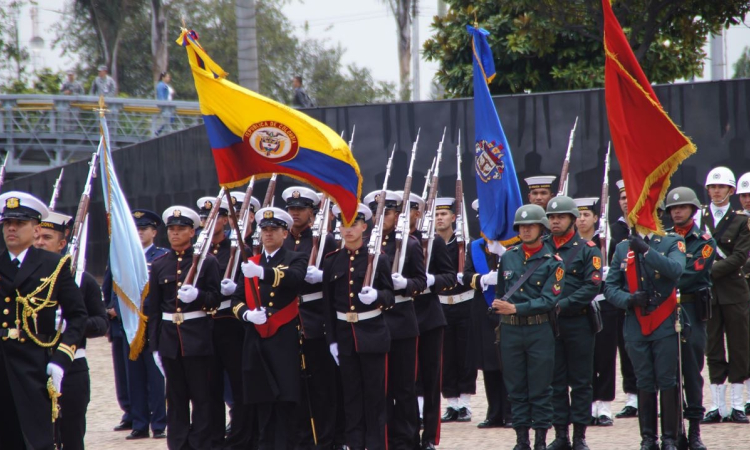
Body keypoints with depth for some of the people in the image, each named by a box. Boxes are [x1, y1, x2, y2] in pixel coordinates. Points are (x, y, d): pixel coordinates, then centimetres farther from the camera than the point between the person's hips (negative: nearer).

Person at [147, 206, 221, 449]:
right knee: (176, 397, 6)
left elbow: (215, 300, -2)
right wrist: (154, 345, 5)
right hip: (169, 337, 3)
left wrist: (197, 296, -24)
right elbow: (153, 308, 9)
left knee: (202, 396, -1)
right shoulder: (159, 265, 9)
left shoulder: (207, 262, 0)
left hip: (198, 336, -3)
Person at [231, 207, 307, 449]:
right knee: (263, 401, 6)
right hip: (256, 339, 4)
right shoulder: (250, 264, 16)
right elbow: (237, 299, 15)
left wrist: (262, 273, -39)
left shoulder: (295, 260, 2)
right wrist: (247, 314, -9)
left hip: (285, 339, -4)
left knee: (286, 399, -6)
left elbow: (295, 277, -22)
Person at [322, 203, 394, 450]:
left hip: (373, 334, -3)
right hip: (344, 334, 3)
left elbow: (390, 295, 0)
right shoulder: (332, 261, 6)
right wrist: (332, 340, 4)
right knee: (351, 395, 6)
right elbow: (328, 303, 7)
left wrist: (376, 296, -24)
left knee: (375, 393, 0)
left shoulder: (378, 258, -1)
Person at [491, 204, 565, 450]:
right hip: (510, 330, 3)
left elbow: (549, 300, -13)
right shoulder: (507, 258, 9)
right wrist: (498, 308, 7)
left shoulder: (552, 262, -4)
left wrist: (515, 308, -19)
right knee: (516, 388, 6)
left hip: (539, 330, -3)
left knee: (540, 389, 1)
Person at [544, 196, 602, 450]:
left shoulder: (588, 250, -1)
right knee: (555, 382, 5)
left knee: (580, 382, 3)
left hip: (578, 323, -3)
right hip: (548, 324, 3)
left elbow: (592, 287, -10)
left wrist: (562, 305, -18)